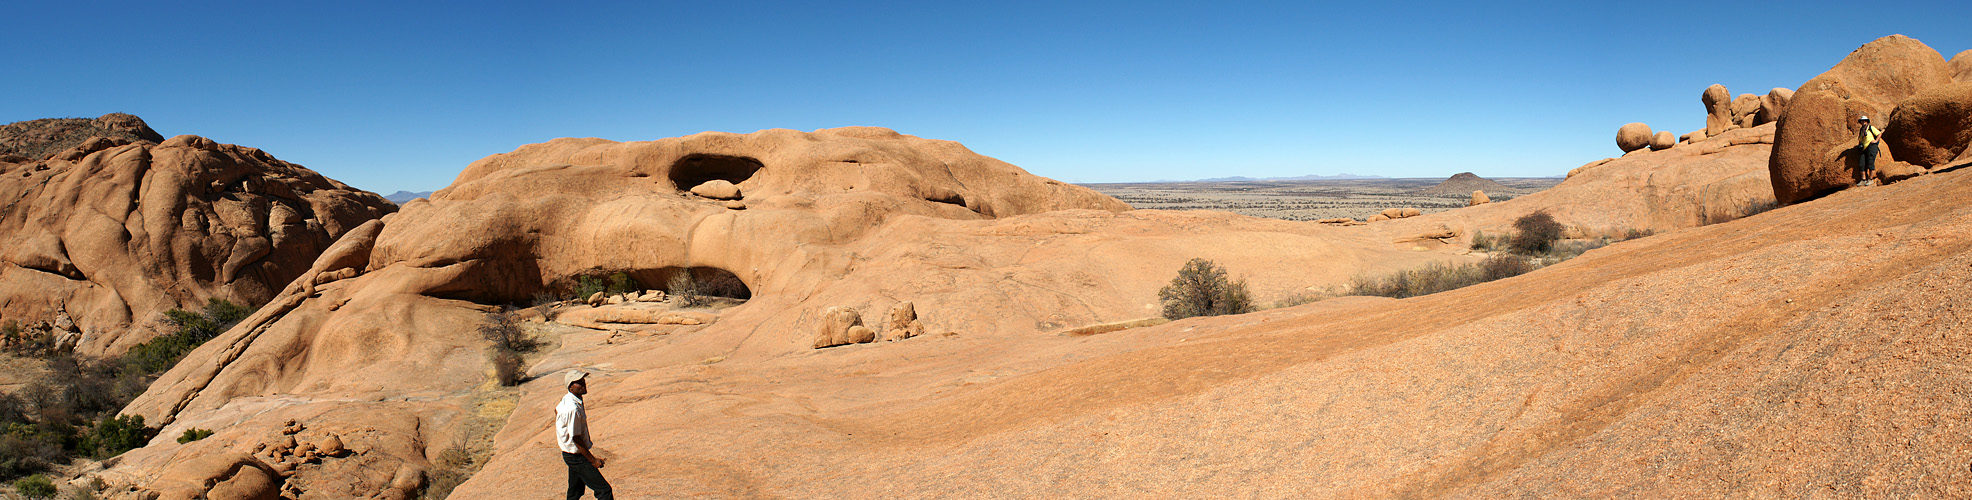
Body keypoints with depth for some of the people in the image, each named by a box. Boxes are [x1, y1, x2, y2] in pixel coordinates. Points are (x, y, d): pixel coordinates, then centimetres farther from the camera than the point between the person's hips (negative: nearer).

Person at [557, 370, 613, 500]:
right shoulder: (573, 409, -28)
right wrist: (593, 460, -18)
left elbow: (557, 410, 27)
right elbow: (576, 439, -24)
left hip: (569, 454, 10)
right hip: (576, 457, -10)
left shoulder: (566, 399, 3)